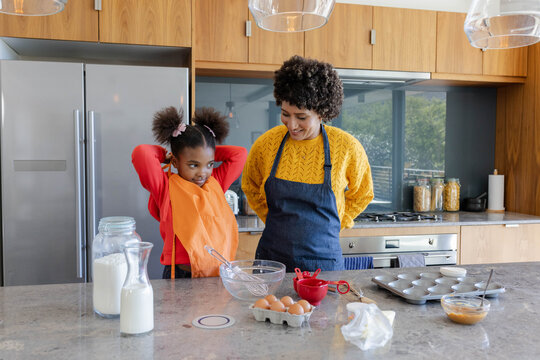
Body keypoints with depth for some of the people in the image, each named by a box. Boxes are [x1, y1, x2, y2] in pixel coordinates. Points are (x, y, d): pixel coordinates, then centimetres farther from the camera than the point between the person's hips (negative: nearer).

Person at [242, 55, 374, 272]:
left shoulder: (346, 147, -10)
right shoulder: (266, 144, -6)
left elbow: (361, 195, 9)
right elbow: (251, 187, 13)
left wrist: (331, 227, 2)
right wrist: (275, 223, 6)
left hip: (323, 258, -1)